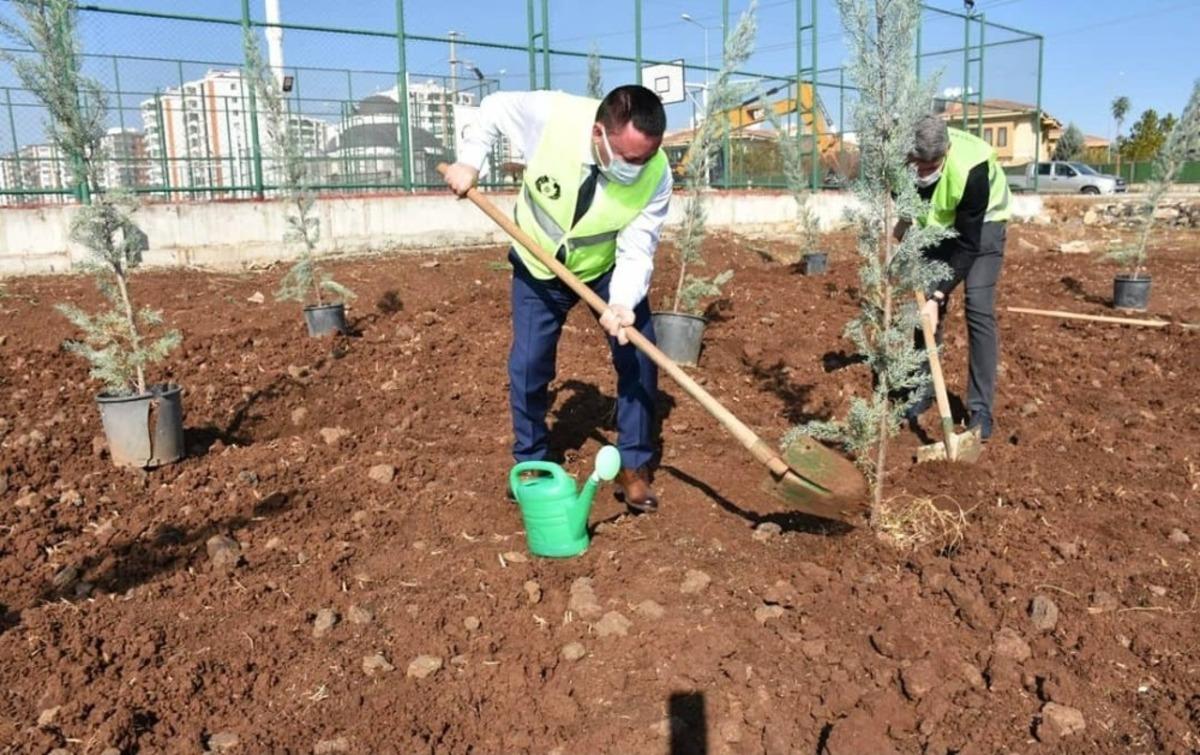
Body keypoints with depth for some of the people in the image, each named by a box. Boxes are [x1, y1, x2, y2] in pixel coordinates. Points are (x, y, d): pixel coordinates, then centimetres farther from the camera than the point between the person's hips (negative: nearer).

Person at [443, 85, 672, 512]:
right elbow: (493, 108, -10)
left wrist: (623, 304, -45)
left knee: (639, 359, -8)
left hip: (608, 269, 0)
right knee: (528, 366, -1)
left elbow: (637, 251, -29)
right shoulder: (549, 115, -32)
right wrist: (469, 160, -16)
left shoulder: (656, 174, -30)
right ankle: (531, 464, 21)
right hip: (538, 267, 0)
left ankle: (633, 466, 10)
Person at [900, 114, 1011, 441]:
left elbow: (967, 243, -31)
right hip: (936, 224, 5)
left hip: (981, 224, -4)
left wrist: (940, 294, -33)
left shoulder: (971, 169, -39)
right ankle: (924, 388, 17)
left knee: (979, 310, -13)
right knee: (924, 304, 1)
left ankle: (981, 408, -7)